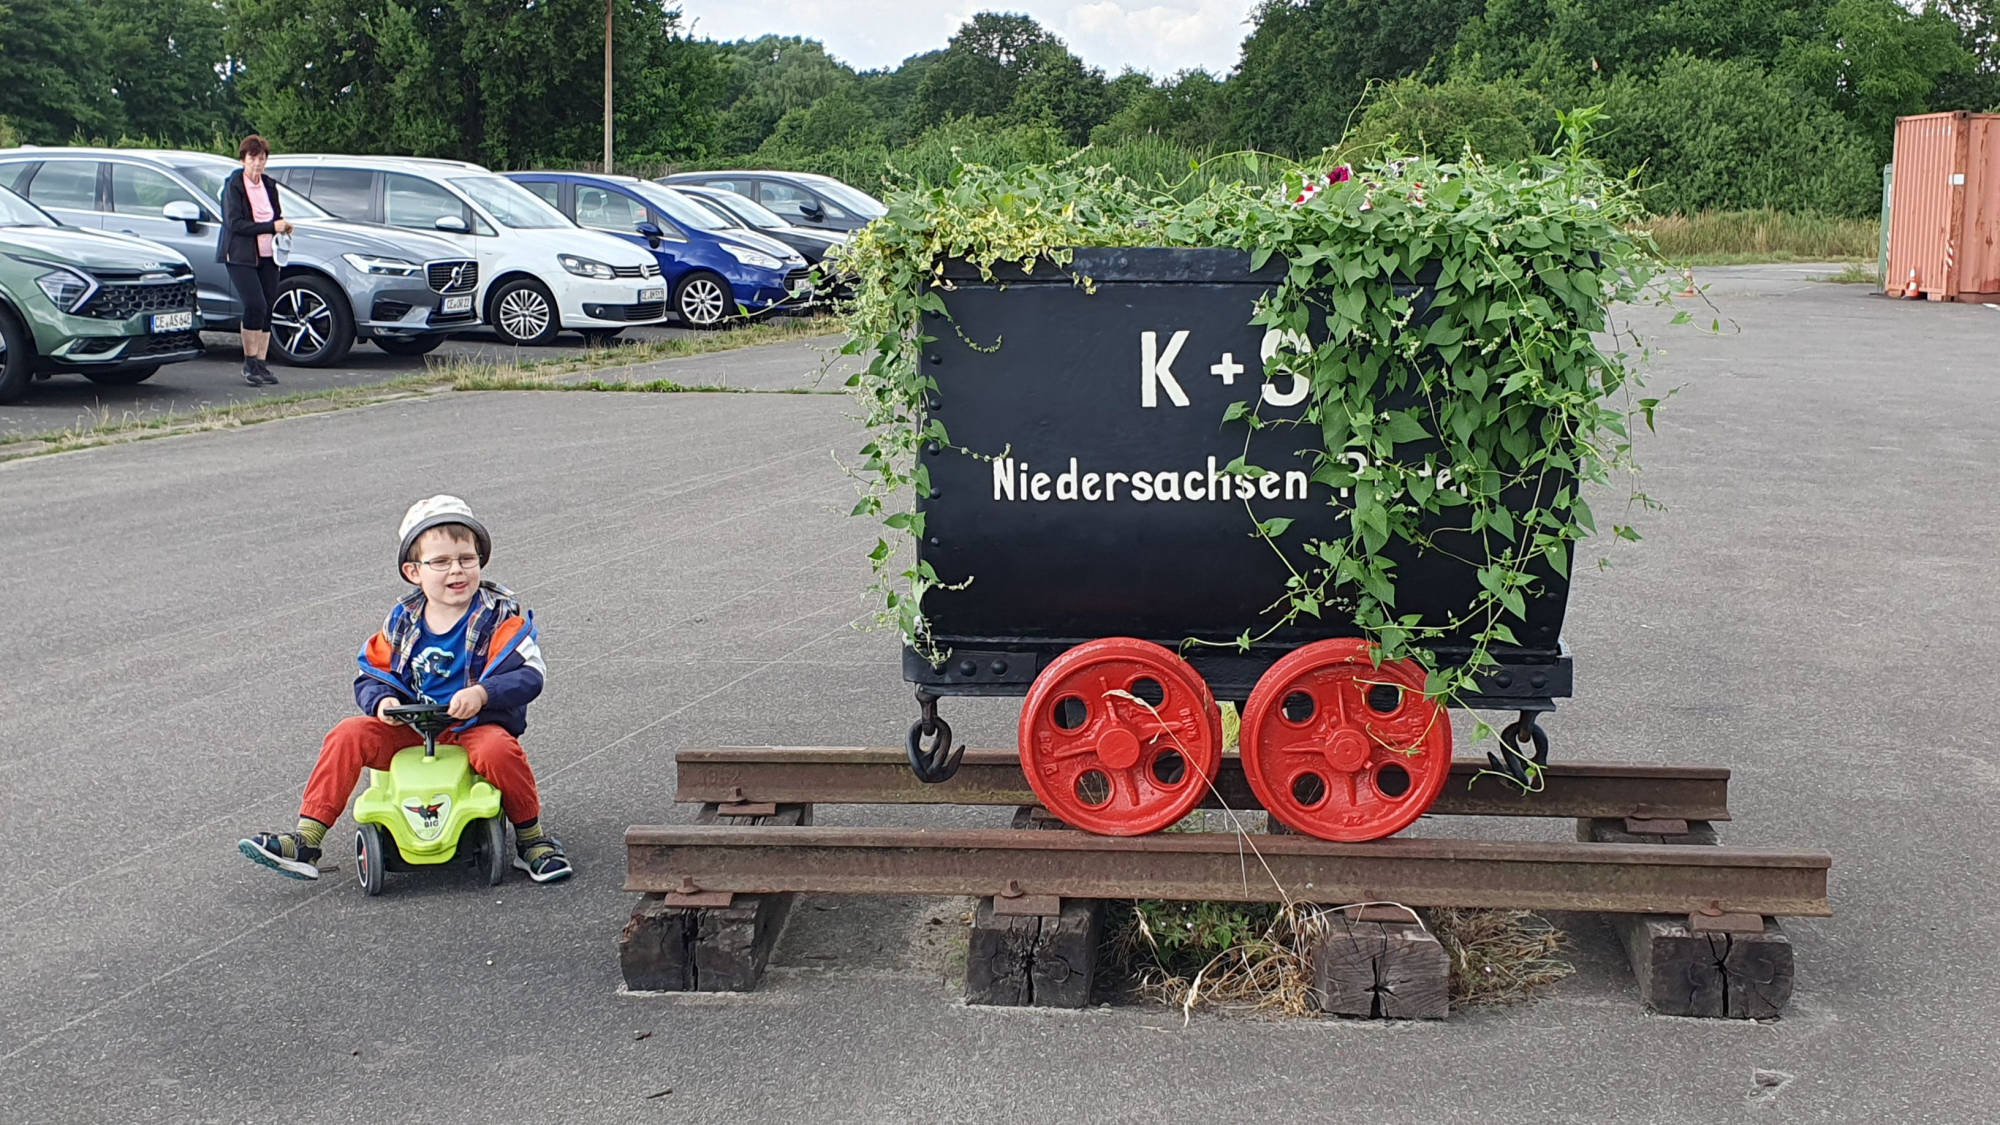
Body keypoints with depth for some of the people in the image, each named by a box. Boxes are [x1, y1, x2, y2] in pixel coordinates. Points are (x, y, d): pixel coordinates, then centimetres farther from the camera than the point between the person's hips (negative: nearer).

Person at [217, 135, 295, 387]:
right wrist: (271, 227, -19)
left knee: (267, 310, 3)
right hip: (241, 255, -6)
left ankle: (261, 364, 9)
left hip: (267, 255, 6)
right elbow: (234, 223, -15)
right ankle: (250, 363, -5)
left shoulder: (269, 185, 13)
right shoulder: (233, 185, -7)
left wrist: (283, 225, -2)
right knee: (255, 305, -17)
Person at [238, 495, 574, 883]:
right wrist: (382, 701, -14)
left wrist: (482, 693, -33)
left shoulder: (501, 615, -6)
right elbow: (372, 673, 10)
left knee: (498, 749, -36)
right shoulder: (404, 620, 5)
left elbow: (528, 675, -15)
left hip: (478, 725, -4)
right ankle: (305, 843, -10)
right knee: (350, 735, -16)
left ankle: (532, 839, -12)